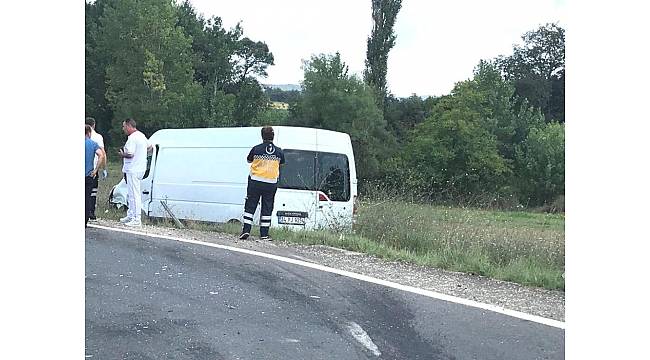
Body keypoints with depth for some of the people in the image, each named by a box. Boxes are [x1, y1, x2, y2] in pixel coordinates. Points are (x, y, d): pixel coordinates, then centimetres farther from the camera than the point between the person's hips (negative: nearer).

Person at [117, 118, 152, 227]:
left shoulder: (132, 138, -17)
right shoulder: (141, 135, 14)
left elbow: (130, 154, -24)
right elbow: (149, 146, 28)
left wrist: (122, 154, -6)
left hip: (133, 170, -11)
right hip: (140, 168, 11)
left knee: (134, 194, -8)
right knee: (130, 194, 19)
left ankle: (137, 220, -7)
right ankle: (130, 215, 27)